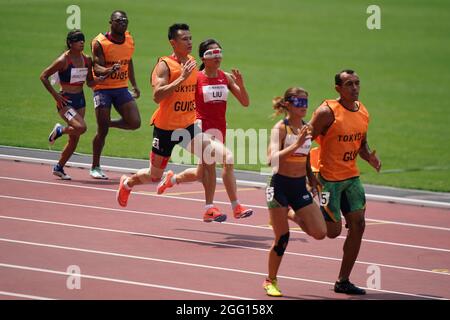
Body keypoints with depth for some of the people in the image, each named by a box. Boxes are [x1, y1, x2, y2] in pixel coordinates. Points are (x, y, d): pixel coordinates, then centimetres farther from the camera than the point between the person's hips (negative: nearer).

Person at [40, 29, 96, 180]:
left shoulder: (87, 60, 5)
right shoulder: (63, 60, -14)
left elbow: (89, 82, 14)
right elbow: (43, 76, -9)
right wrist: (55, 95, -15)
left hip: (80, 100, 7)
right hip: (66, 101, -7)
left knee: (74, 139, 7)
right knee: (81, 127, -27)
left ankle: (59, 168, 21)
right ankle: (59, 130, 5)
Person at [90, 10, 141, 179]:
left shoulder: (129, 40, 4)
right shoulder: (99, 42, -13)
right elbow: (97, 68, -19)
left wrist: (134, 85, 19)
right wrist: (110, 70, -40)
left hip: (122, 88, 5)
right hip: (103, 88, -5)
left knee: (134, 123, -10)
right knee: (102, 130, -5)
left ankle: (108, 123, 20)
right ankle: (95, 167, 10)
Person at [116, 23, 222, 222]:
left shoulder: (192, 63, 6)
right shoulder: (164, 65, -15)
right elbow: (157, 96, -29)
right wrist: (182, 78, -32)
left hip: (188, 124, 5)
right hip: (165, 126, -5)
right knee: (154, 175, 10)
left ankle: (209, 210, -17)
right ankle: (127, 183, 45)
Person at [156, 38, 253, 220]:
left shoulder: (226, 77, 6)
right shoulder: (196, 78, -7)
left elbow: (245, 103, 3)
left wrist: (240, 84, -12)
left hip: (220, 128, 6)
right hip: (203, 126, -6)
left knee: (200, 174, 19)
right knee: (227, 158, -28)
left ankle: (172, 179, 50)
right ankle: (236, 207, -24)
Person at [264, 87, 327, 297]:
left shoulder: (307, 128, 6)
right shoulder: (280, 128, -12)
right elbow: (273, 159, -27)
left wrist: (312, 178, 16)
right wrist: (297, 144, -35)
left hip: (300, 186, 5)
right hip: (280, 185, -5)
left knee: (320, 233, -6)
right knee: (282, 238, -3)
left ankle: (292, 215, 24)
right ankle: (271, 281, 18)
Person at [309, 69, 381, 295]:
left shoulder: (363, 112, 6)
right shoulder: (327, 112, -17)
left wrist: (370, 158, -2)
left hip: (351, 176, 7)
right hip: (329, 178, -7)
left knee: (357, 225, 0)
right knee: (332, 230, -3)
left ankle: (343, 281, 9)